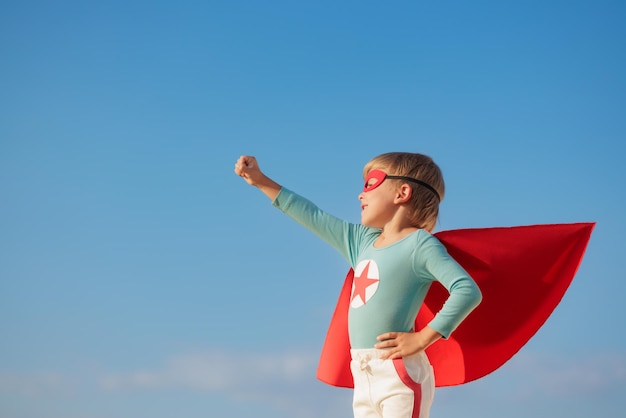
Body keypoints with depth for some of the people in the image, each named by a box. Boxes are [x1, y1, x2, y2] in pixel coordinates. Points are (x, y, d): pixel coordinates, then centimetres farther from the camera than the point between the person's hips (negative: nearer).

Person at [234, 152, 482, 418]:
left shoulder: (419, 243, -5)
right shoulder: (362, 240, 18)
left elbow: (468, 291, -16)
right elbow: (312, 217, 24)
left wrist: (422, 338, -17)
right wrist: (261, 181, 24)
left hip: (400, 373, -8)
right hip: (364, 378, 8)